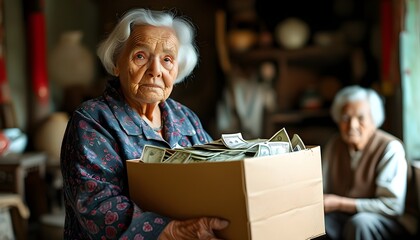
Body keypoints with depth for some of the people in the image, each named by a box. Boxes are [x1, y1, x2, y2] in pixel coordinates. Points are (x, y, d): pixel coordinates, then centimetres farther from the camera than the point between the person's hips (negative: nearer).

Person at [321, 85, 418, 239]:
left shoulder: (390, 149, -17)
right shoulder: (334, 145, 1)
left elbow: (392, 206, -22)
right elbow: (324, 190, 8)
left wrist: (339, 203, -24)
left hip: (392, 220, -4)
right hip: (345, 217, 5)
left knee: (360, 223, -36)